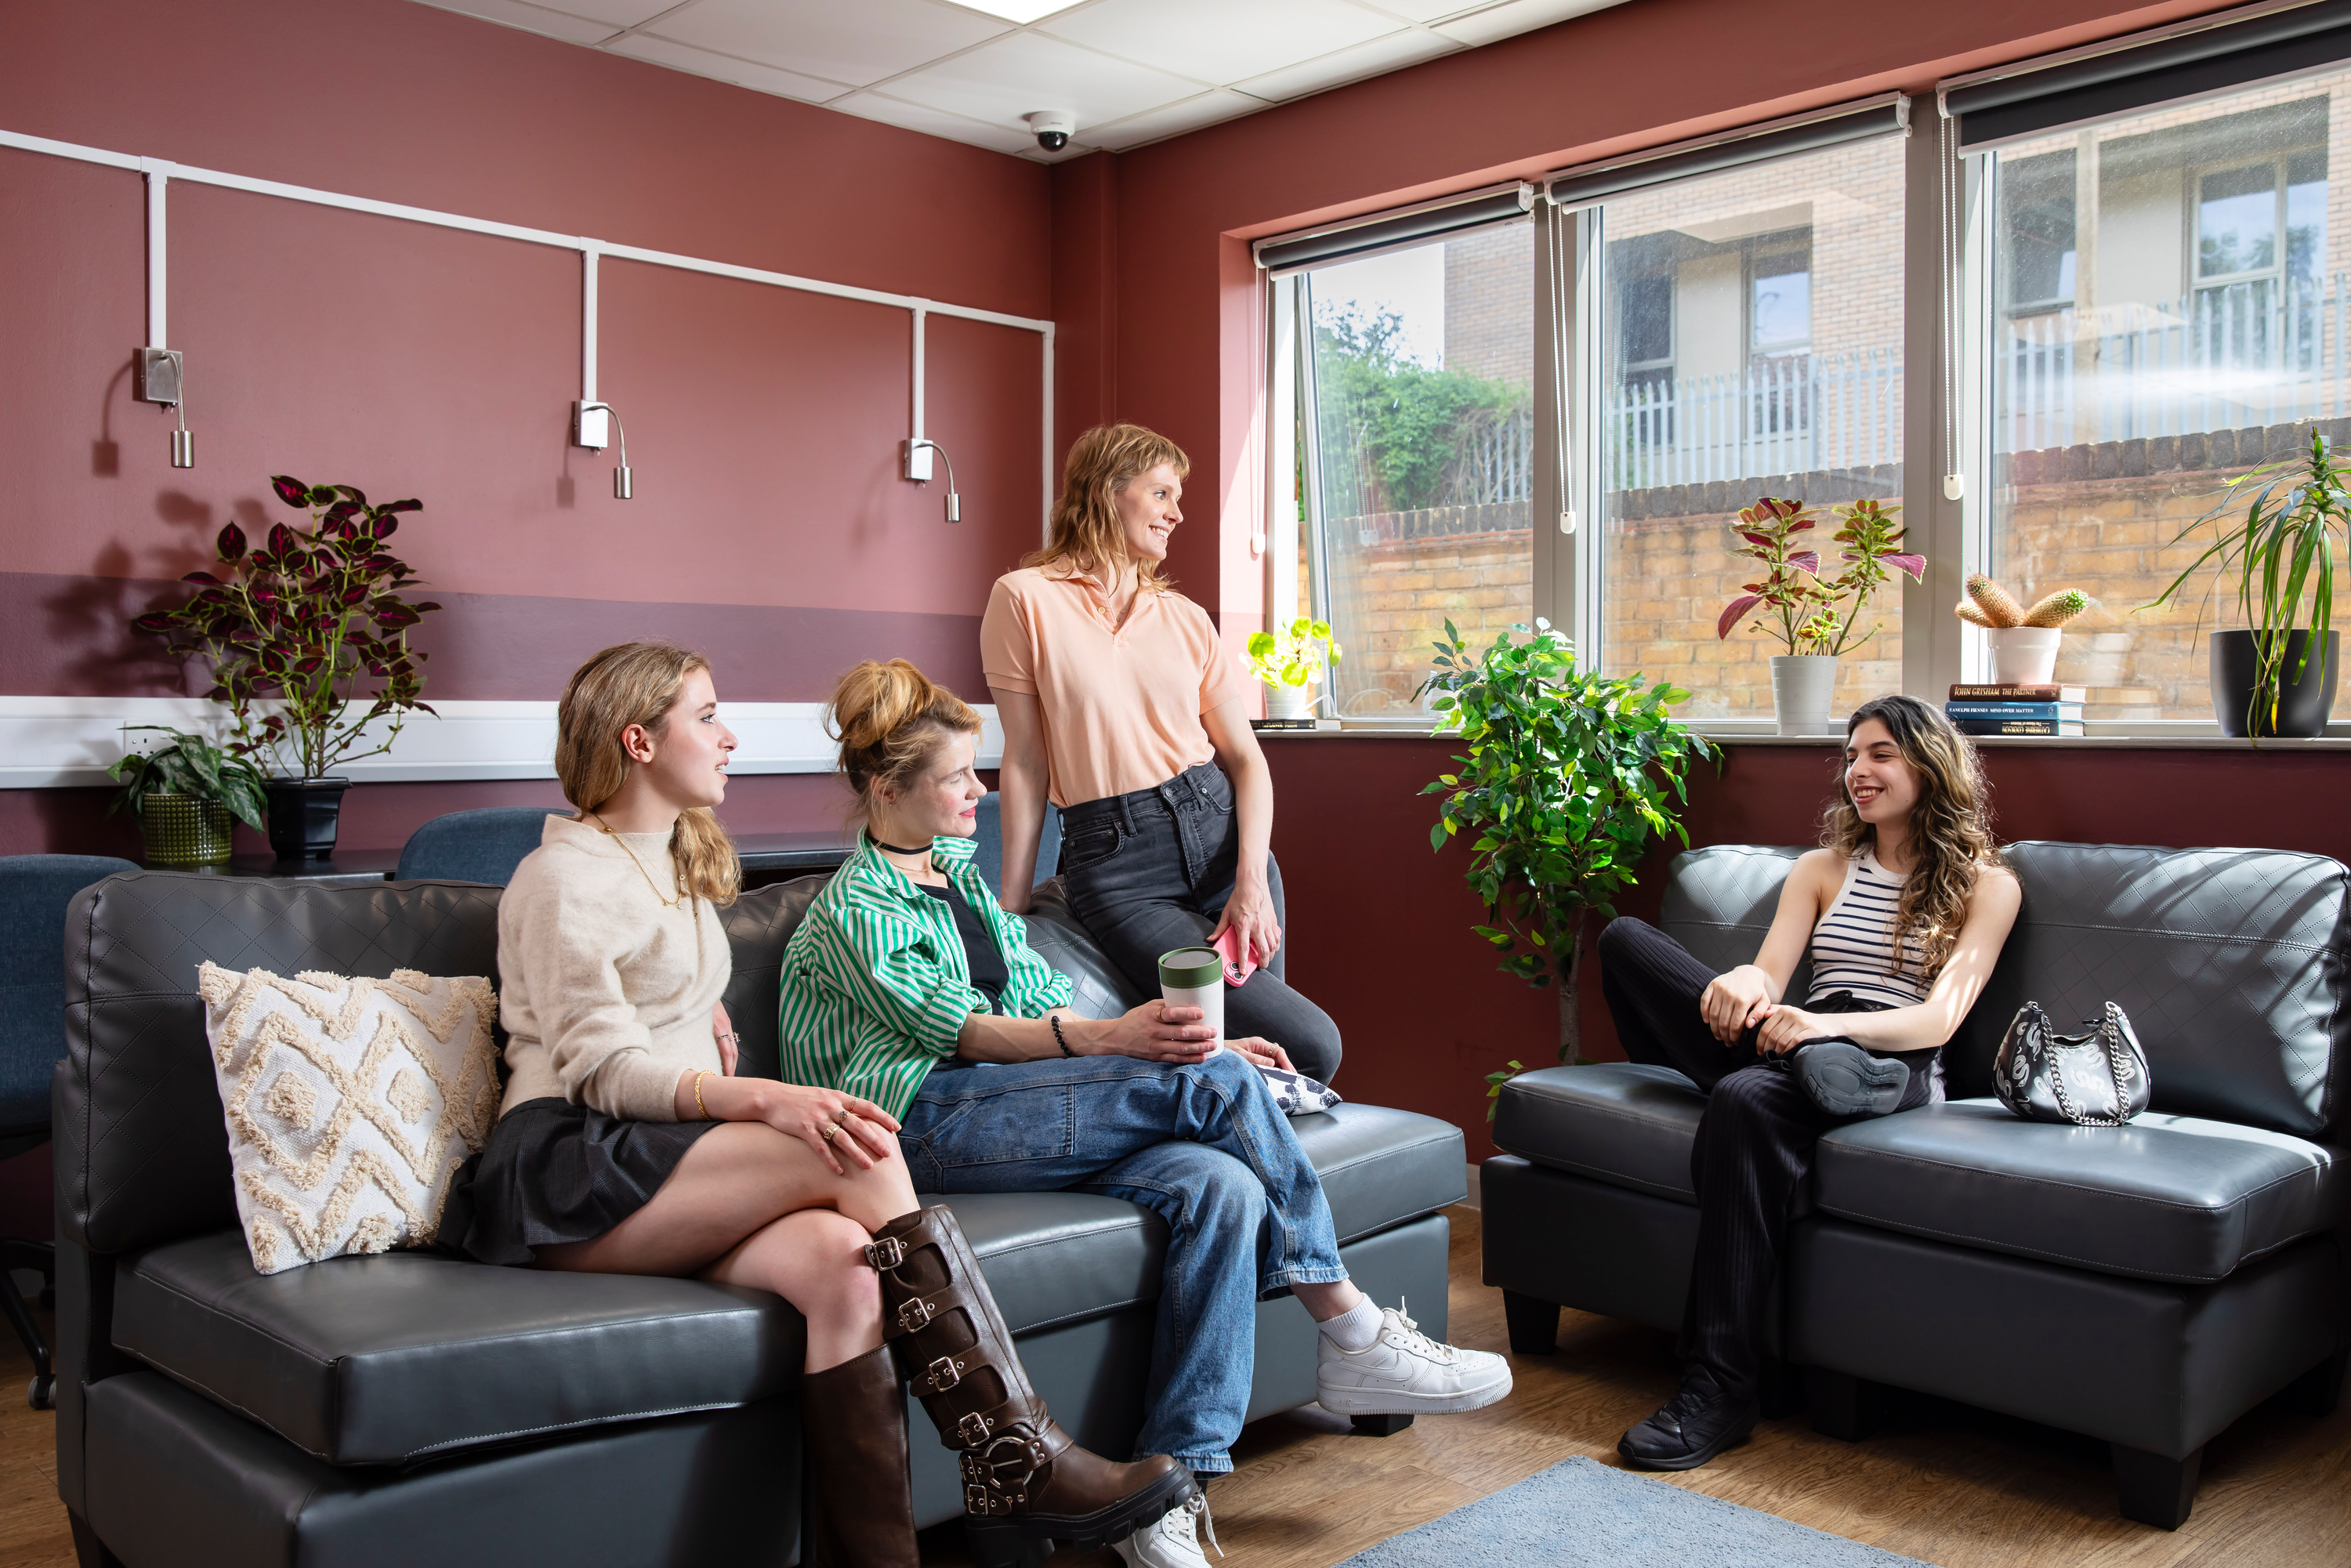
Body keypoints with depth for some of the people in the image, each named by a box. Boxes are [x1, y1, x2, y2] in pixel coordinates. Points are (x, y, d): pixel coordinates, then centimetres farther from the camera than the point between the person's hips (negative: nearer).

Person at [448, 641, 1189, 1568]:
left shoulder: (680, 863, 24)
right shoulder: (563, 876, -3)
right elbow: (604, 1071, -13)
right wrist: (766, 1100, -28)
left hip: (679, 1164, 7)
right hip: (569, 1171, -7)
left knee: (839, 1261, -29)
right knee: (861, 1151, -29)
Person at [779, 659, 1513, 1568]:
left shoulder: (967, 877, 25)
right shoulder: (853, 911, 0)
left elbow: (1041, 1004, 20)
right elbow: (960, 1029, -12)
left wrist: (1180, 1047, 6)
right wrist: (1113, 1038, -26)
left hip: (1021, 1108, 7)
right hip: (929, 1125, -7)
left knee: (1221, 1187, -23)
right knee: (1212, 1082, -23)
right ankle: (1352, 1337, -11)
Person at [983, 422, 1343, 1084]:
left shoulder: (1185, 617, 12)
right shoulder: (1025, 599, 0)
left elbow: (1246, 757, 8)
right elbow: (1026, 764, 0)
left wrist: (1253, 880, -8)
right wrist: (1010, 907, -1)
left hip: (1219, 830, 5)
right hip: (1115, 859, -5)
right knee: (1308, 1043, -15)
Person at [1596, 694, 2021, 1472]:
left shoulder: (1986, 884, 10)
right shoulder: (1822, 869, 24)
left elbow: (1938, 1019, -4)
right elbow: (1770, 976, 9)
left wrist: (1826, 1024, -24)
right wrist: (1746, 983, -19)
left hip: (1891, 1070, -4)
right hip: (1804, 1048, 5)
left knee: (1748, 1100, -40)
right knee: (1626, 937, -14)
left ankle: (1718, 1392, -34)